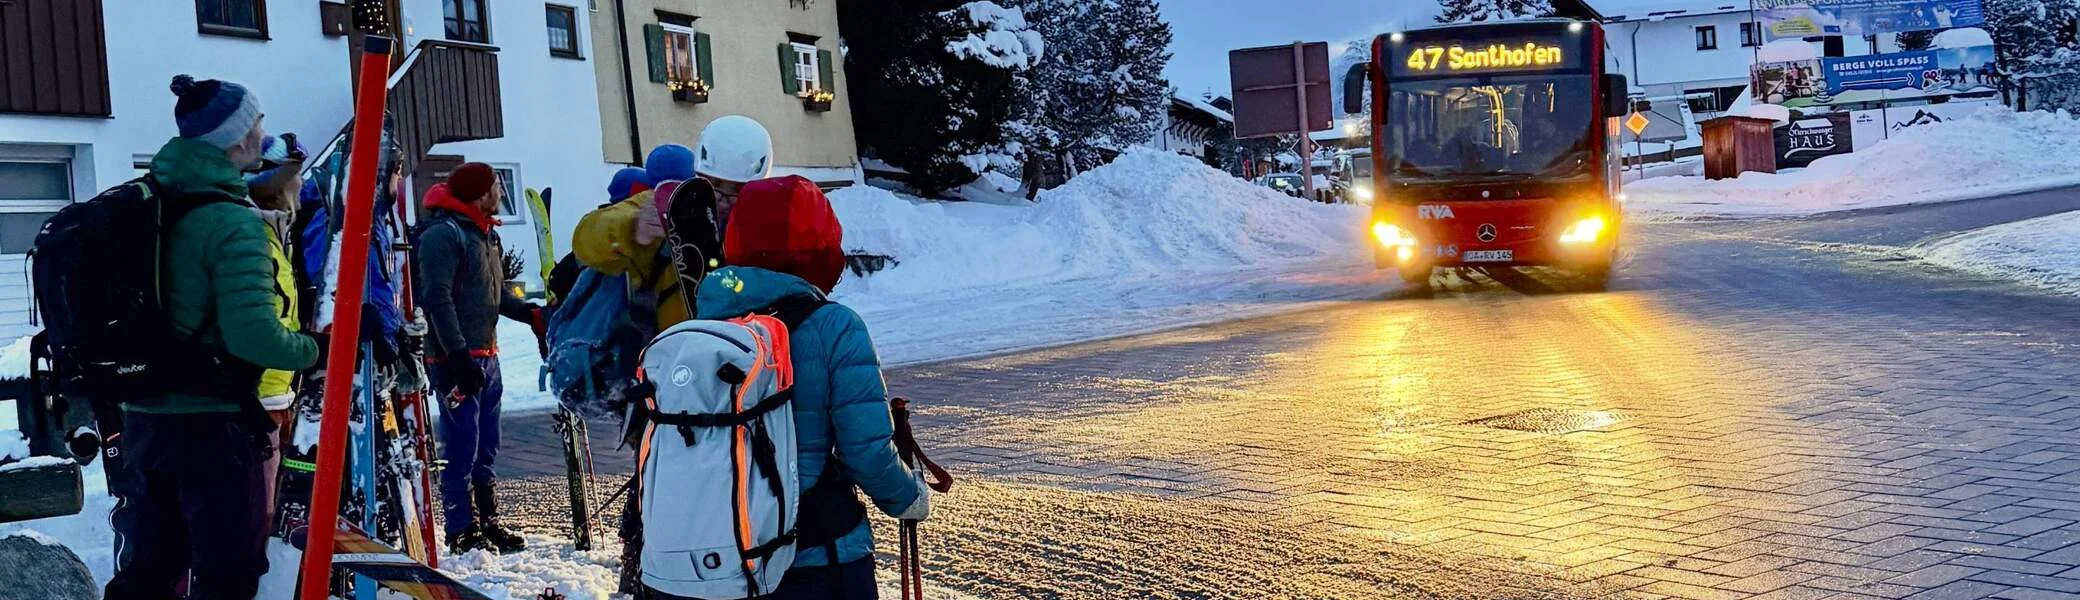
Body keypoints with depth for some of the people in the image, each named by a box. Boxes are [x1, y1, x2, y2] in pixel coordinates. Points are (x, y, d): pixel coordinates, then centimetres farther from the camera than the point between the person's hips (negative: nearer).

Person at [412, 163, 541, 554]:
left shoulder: (485, 234, 17)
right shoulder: (442, 233, -13)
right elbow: (437, 298, -20)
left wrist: (531, 314, 8)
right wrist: (459, 354, -24)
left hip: (486, 356, 10)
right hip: (456, 360, -10)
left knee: (485, 448, 16)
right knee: (461, 448, -4)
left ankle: (487, 523, 25)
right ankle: (462, 533, 3)